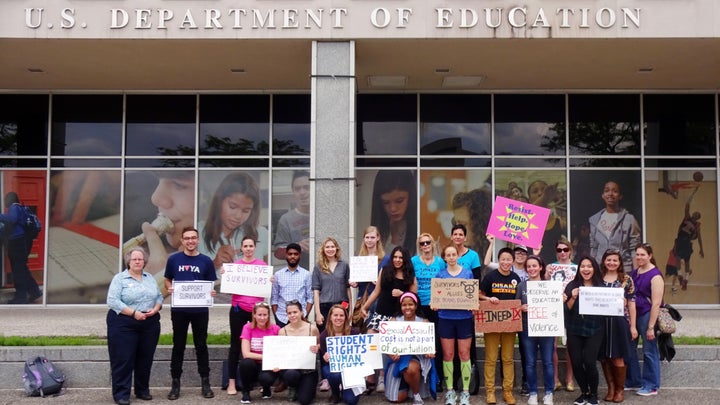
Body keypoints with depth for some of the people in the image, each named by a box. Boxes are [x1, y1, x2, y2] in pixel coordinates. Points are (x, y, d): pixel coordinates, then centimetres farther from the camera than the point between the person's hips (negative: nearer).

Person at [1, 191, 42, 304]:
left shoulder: (14, 207, -10)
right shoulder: (21, 208, 19)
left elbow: (11, 219, -29)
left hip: (17, 241, -10)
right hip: (23, 240, 10)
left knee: (18, 269, -4)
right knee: (22, 268, 16)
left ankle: (21, 296, 0)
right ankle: (34, 291, 17)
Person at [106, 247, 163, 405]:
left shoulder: (150, 278, 13)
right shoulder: (119, 278, -3)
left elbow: (159, 297, 13)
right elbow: (112, 301, -12)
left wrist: (155, 309, -8)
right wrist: (133, 313, -18)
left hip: (150, 324, 5)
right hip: (124, 324, -5)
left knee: (145, 359, 10)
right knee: (123, 359, -3)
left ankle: (142, 390, 23)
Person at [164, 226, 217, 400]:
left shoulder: (206, 261, 2)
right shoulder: (173, 259, 3)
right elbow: (167, 280, 10)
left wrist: (211, 292, -15)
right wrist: (169, 289, -11)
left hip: (200, 310, 0)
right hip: (179, 309, 0)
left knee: (201, 345, 7)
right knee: (178, 346, 7)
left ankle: (205, 383, 15)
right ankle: (175, 384, 15)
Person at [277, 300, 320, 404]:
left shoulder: (312, 328, -7)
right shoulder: (283, 331, -3)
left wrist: (316, 349, -17)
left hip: (308, 368, -1)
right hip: (290, 367, 1)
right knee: (291, 375, -36)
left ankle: (303, 388, 25)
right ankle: (293, 388, 5)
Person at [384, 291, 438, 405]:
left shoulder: (424, 322, 0)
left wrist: (430, 352, -25)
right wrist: (391, 354, -23)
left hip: (418, 357, -2)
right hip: (399, 359, 2)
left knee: (411, 369, -41)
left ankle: (417, 395, -9)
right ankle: (407, 386, 32)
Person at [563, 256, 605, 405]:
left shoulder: (601, 286, 2)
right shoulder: (572, 285, 4)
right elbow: (567, 309, 1)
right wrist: (573, 297, -15)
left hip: (594, 330, -2)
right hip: (574, 330, 2)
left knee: (589, 362, -9)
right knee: (576, 363, 0)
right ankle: (584, 392, 21)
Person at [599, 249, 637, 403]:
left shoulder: (626, 279, 1)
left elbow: (631, 303, 0)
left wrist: (633, 326, -3)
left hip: (620, 322, -2)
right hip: (601, 322, 2)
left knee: (618, 358, 0)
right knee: (604, 357, 5)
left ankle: (620, 389, 15)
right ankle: (611, 388, 17)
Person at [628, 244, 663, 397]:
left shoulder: (655, 275, -12)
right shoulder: (634, 273, 11)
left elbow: (656, 303, -16)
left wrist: (651, 327, -18)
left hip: (647, 315, -8)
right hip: (633, 315, 8)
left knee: (649, 351, 1)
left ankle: (651, 386, 11)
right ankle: (633, 380, 26)